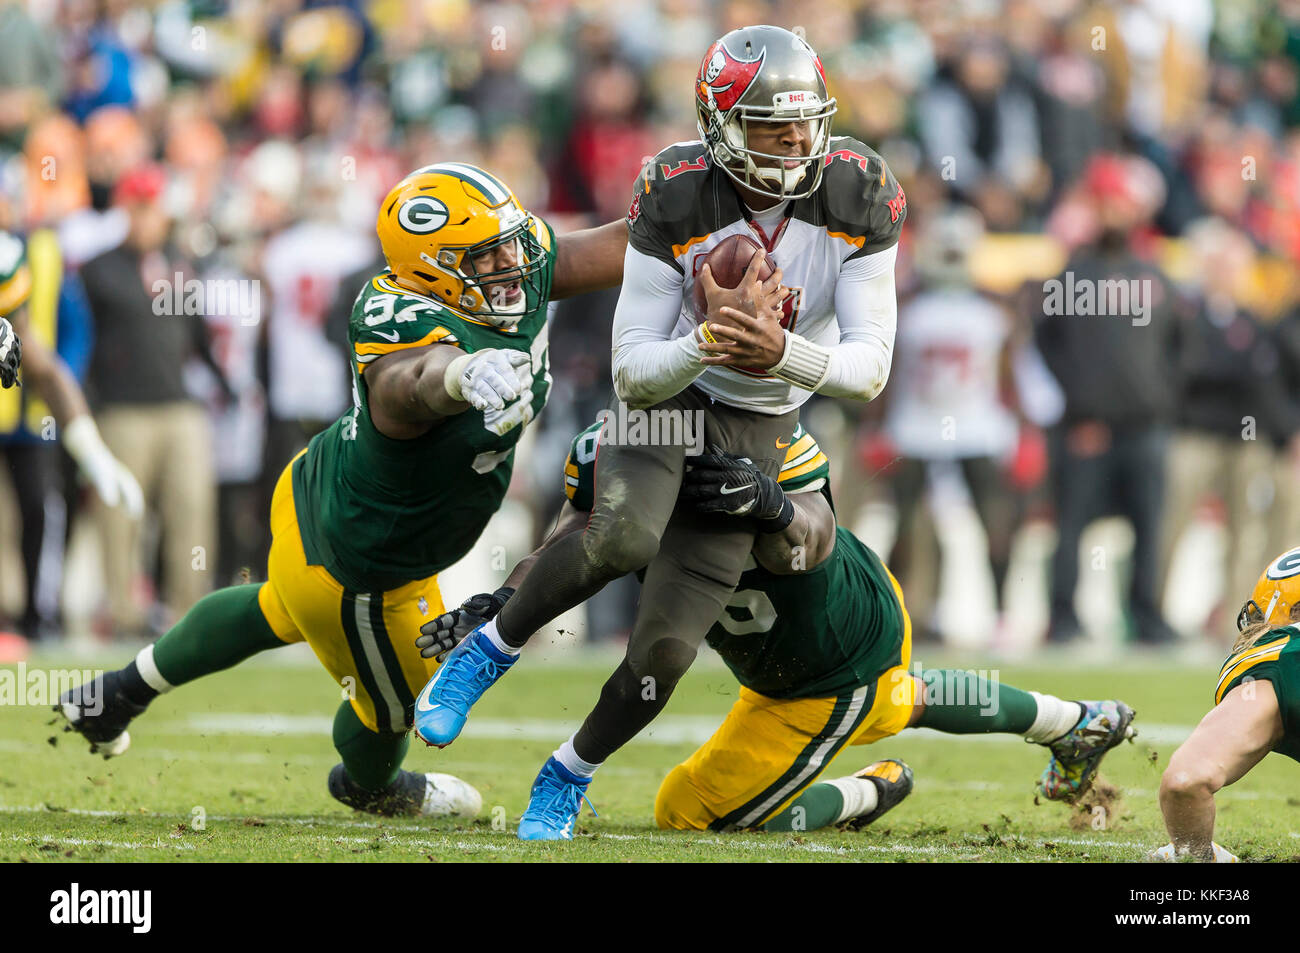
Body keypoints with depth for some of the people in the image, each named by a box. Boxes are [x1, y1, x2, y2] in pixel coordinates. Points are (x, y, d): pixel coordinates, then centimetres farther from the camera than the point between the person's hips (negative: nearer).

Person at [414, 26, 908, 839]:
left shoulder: (861, 200, -18)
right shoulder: (676, 201, -21)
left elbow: (869, 369, -17)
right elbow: (633, 371, -18)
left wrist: (779, 352, -36)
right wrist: (710, 341, -38)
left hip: (758, 429, 2)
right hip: (667, 397, -2)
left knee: (665, 651, -4)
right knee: (625, 537, -36)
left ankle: (569, 775, 25)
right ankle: (493, 649, -9)